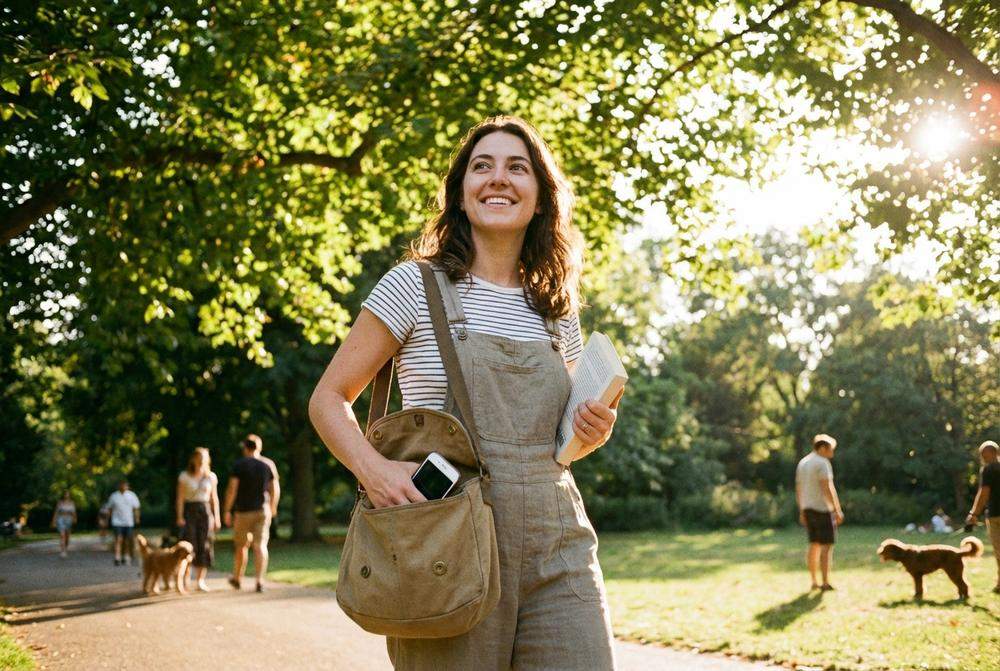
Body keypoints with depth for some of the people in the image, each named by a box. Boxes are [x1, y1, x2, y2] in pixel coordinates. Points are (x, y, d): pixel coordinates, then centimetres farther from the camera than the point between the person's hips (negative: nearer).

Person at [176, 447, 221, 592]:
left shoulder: (211, 477, 7)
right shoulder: (184, 476, 1)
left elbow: (214, 498, 10)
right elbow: (180, 498, -2)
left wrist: (217, 518, 5)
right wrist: (180, 517, -10)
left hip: (205, 511, 2)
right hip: (189, 511, -2)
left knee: (204, 545, -3)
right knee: (189, 543, -10)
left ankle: (201, 580, 1)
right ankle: (185, 578, 1)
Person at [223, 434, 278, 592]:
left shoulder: (239, 464, -6)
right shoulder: (268, 464, 3)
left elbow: (232, 489, -11)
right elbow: (275, 489, 6)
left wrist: (227, 510, -4)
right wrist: (273, 507, 21)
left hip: (243, 510, -2)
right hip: (263, 510, 2)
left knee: (240, 545, 13)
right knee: (260, 545, -1)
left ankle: (237, 578, 28)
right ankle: (260, 581, -10)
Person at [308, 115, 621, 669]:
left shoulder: (557, 311, 13)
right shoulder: (416, 285, -1)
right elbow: (328, 399, 1)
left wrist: (593, 431, 2)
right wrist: (373, 468, -17)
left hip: (557, 547, 4)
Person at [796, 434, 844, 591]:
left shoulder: (803, 463, 12)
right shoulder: (822, 463, -14)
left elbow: (798, 489, 15)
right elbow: (828, 488, -21)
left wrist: (802, 512, 20)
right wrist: (838, 510, -20)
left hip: (808, 508, 8)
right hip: (822, 509, -8)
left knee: (814, 545, 12)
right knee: (827, 545, -5)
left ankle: (814, 582, 14)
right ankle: (825, 583, -7)